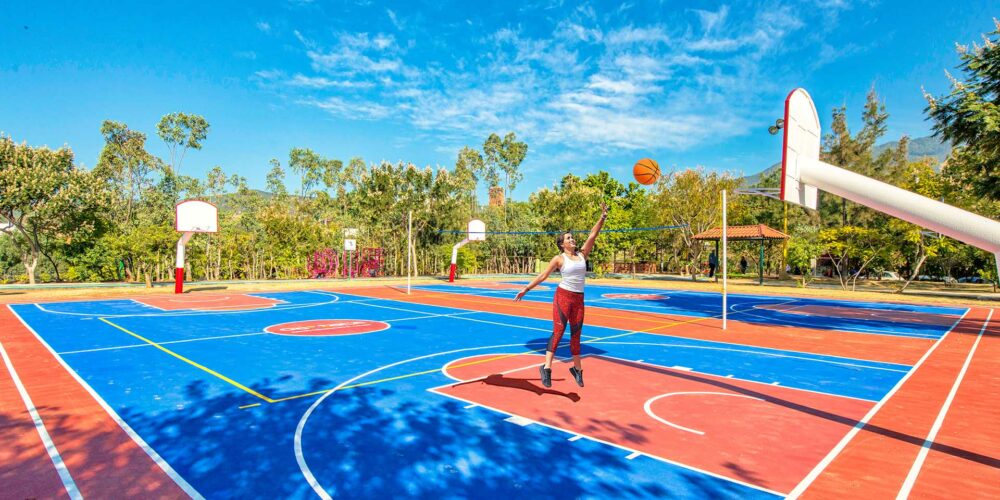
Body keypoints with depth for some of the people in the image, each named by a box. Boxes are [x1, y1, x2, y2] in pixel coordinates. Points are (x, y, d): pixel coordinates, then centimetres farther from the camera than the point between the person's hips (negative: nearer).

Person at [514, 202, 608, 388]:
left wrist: (603, 217, -2)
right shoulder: (559, 259, -3)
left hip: (579, 299, 5)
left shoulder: (582, 255, 10)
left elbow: (593, 235, 4)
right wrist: (525, 289, -6)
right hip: (563, 296, -5)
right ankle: (546, 367, -5)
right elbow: (542, 276, -2)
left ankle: (577, 369, 22)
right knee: (558, 332, -8)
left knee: (576, 334, 11)